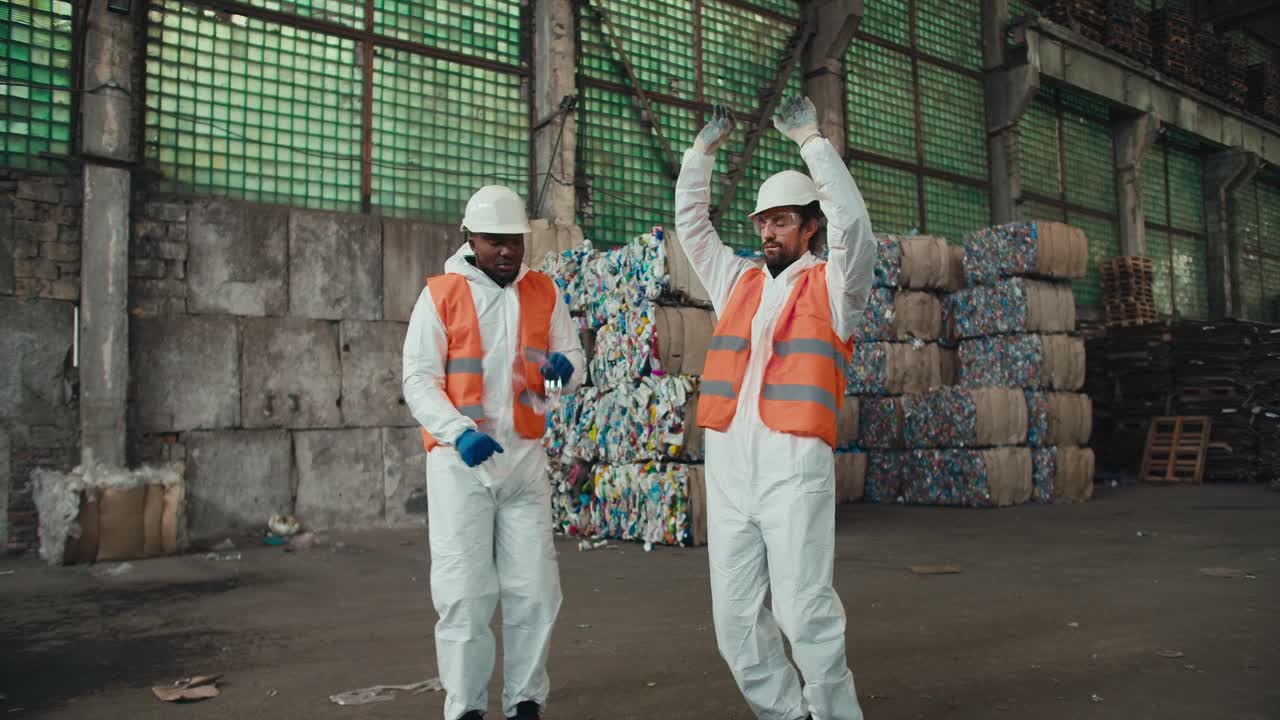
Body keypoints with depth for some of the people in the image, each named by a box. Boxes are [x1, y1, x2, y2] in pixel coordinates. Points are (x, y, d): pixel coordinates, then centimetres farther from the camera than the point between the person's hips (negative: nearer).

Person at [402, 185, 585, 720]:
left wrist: (564, 368, -15)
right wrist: (460, 432, -21)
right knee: (465, 593, -2)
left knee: (535, 589, 5)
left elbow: (574, 358, 10)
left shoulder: (543, 292, 9)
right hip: (459, 460, -3)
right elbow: (419, 378, -5)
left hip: (525, 456, 3)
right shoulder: (441, 294, -1)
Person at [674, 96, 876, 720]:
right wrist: (705, 147, 17)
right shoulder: (737, 281, 20)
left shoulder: (832, 286, 6)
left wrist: (811, 139, -6)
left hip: (794, 466, -5)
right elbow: (690, 223, 23)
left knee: (804, 611, -7)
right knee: (734, 617, 7)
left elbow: (853, 222, -10)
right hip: (726, 465, 5)